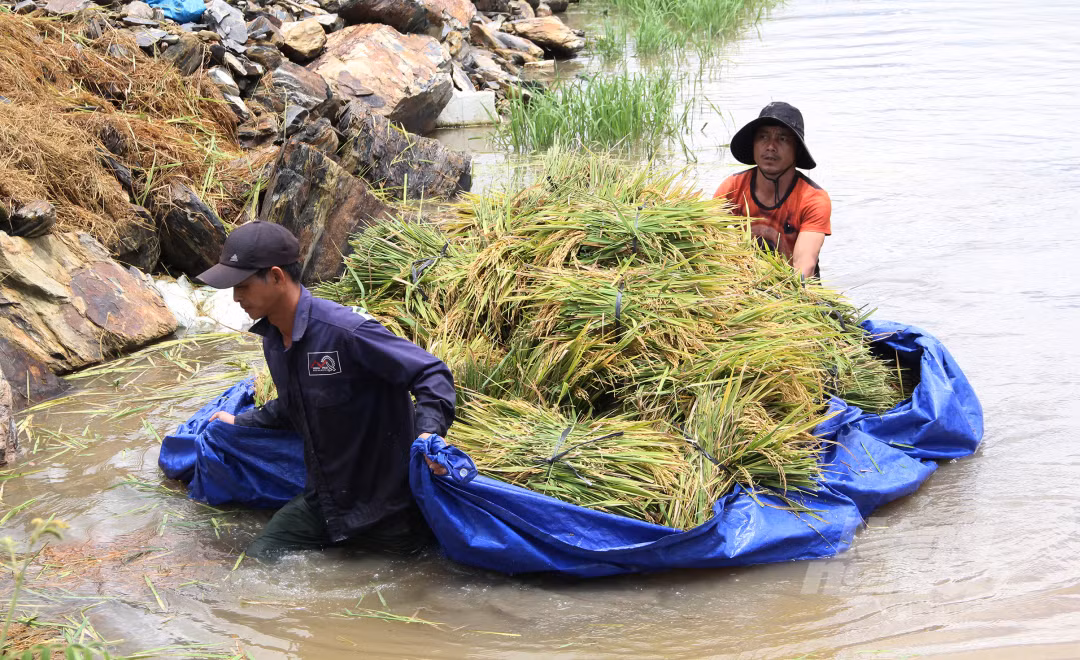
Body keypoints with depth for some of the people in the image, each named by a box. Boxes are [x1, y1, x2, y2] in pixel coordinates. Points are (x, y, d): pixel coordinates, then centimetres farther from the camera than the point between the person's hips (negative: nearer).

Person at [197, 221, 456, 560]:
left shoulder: (346, 331, -26)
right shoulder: (273, 339, 3)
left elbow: (432, 374, -25)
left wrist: (428, 433, -40)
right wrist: (240, 423, 28)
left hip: (385, 504, -8)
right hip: (322, 500, 8)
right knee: (257, 558, 2)